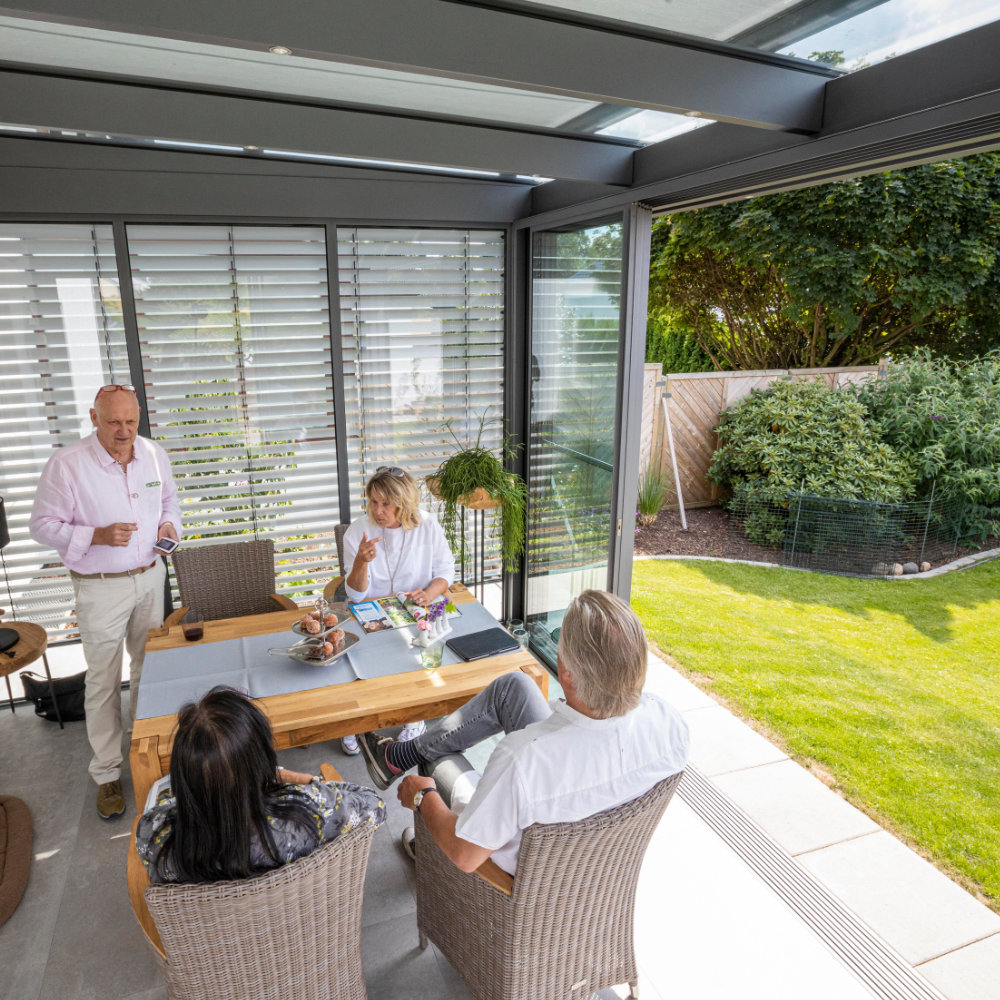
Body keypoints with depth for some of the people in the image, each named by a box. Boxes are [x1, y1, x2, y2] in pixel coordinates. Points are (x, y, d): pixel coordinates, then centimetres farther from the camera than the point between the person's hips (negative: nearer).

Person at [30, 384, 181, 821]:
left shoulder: (153, 454, 0)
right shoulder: (66, 464, -16)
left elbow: (169, 499, 16)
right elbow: (43, 525, -11)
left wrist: (169, 524, -6)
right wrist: (98, 535, -25)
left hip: (149, 576, 5)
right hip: (101, 587, -5)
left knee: (150, 666, 18)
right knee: (104, 682, 4)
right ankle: (107, 773, 20)